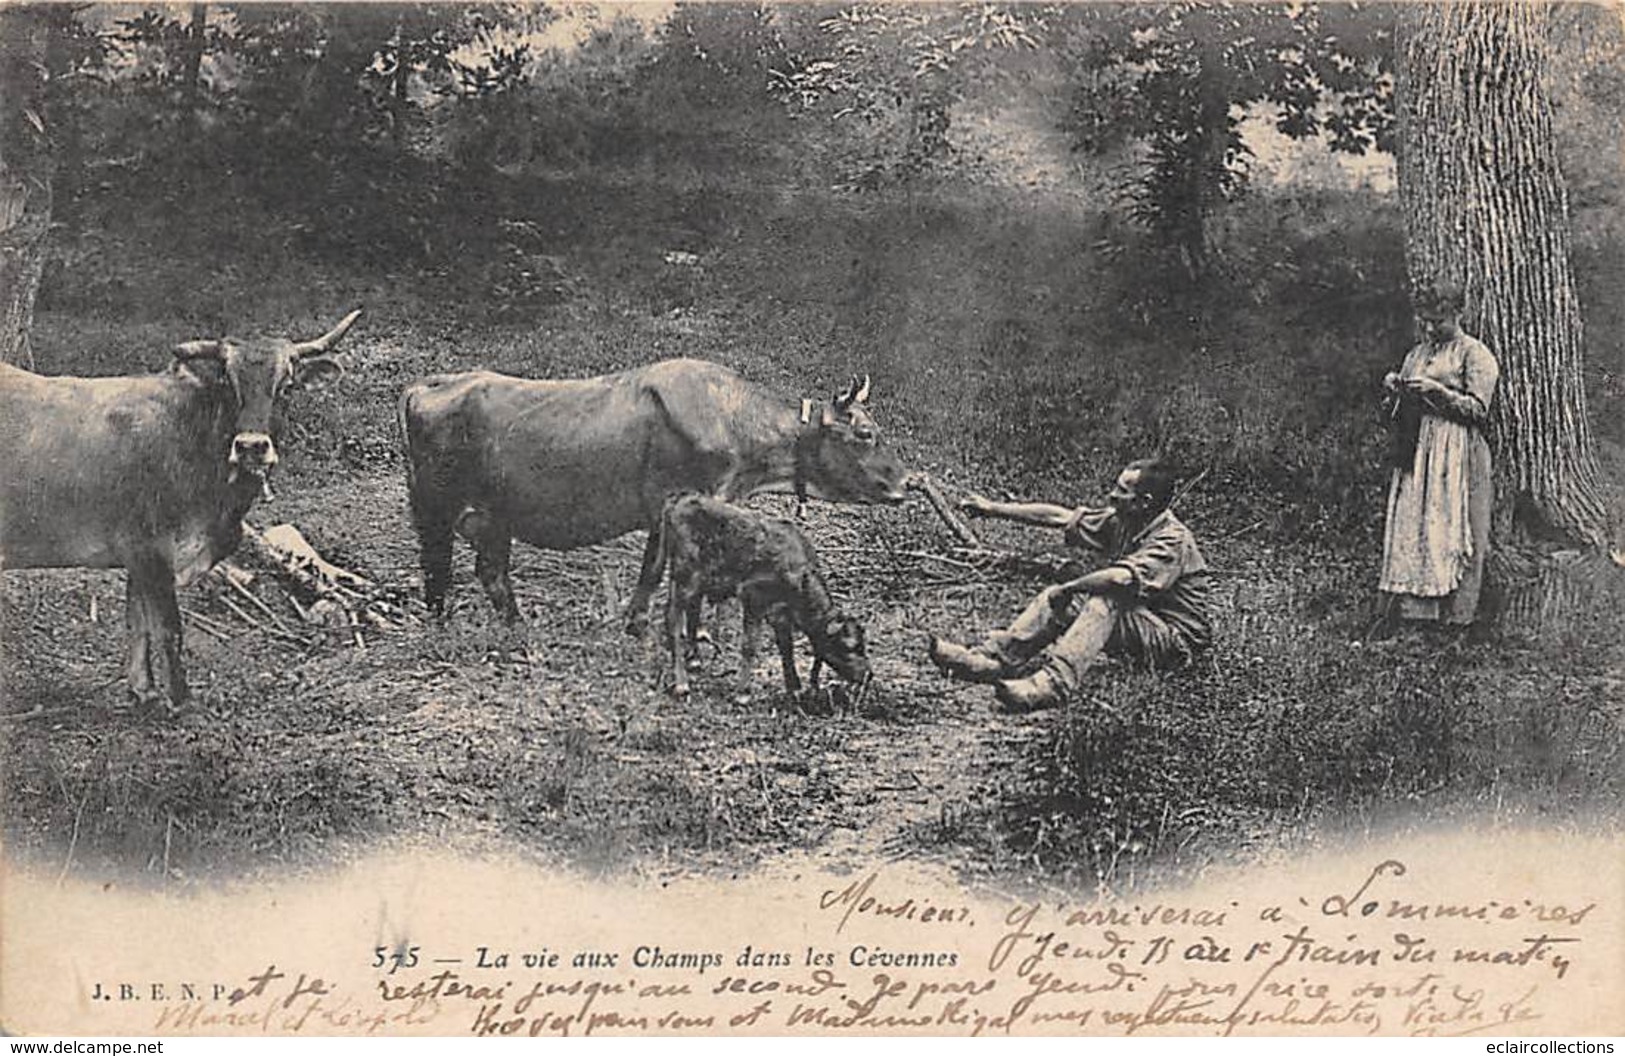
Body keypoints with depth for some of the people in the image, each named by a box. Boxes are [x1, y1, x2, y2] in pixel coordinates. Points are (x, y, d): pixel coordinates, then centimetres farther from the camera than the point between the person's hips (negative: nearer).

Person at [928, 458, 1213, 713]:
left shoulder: (1172, 541, -24)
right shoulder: (1121, 520, 2)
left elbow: (1120, 579, -40)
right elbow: (1059, 517, 5)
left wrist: (1068, 588, -26)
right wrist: (993, 509, 5)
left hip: (1176, 638, -9)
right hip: (1134, 622, 9)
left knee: (1106, 601, -33)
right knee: (1057, 599, -6)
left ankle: (1056, 682, -46)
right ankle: (993, 658, -16)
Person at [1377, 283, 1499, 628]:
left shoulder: (1474, 354, -2)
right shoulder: (1416, 354, 18)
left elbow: (1478, 409, -9)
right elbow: (1397, 414, 21)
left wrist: (1436, 390, -17)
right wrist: (1395, 390, 0)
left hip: (1457, 455, -6)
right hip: (1415, 451, 6)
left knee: (1450, 528, -6)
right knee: (1409, 525, 0)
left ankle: (1455, 611, -1)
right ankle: (1402, 605, 1)